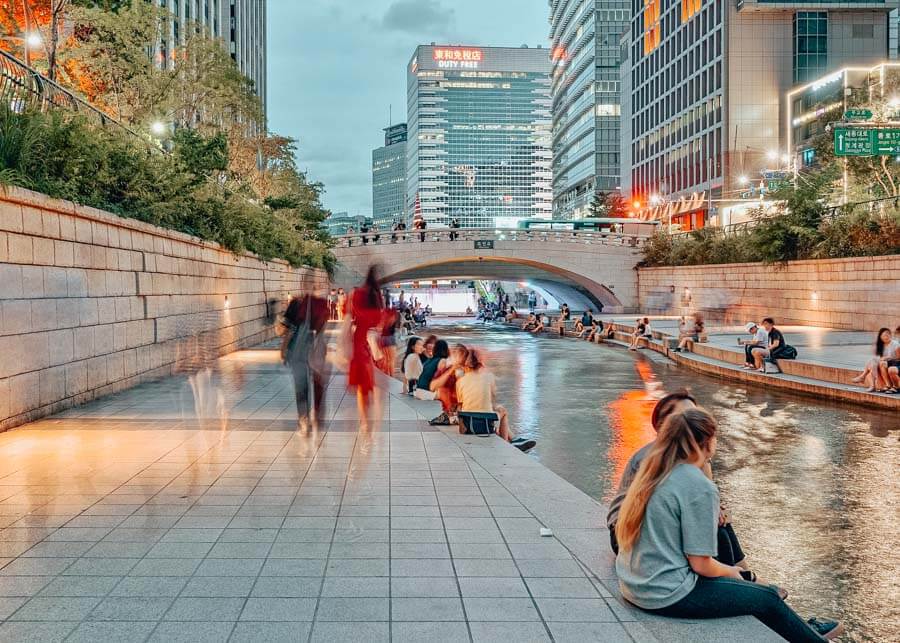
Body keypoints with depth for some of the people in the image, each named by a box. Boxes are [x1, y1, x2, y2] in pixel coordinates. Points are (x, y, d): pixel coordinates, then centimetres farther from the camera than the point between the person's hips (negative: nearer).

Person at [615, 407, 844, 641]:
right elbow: (701, 564, -18)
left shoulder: (653, 472, 3)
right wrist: (730, 572, 3)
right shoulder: (700, 488, -20)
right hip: (666, 595, -8)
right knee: (767, 598, 10)